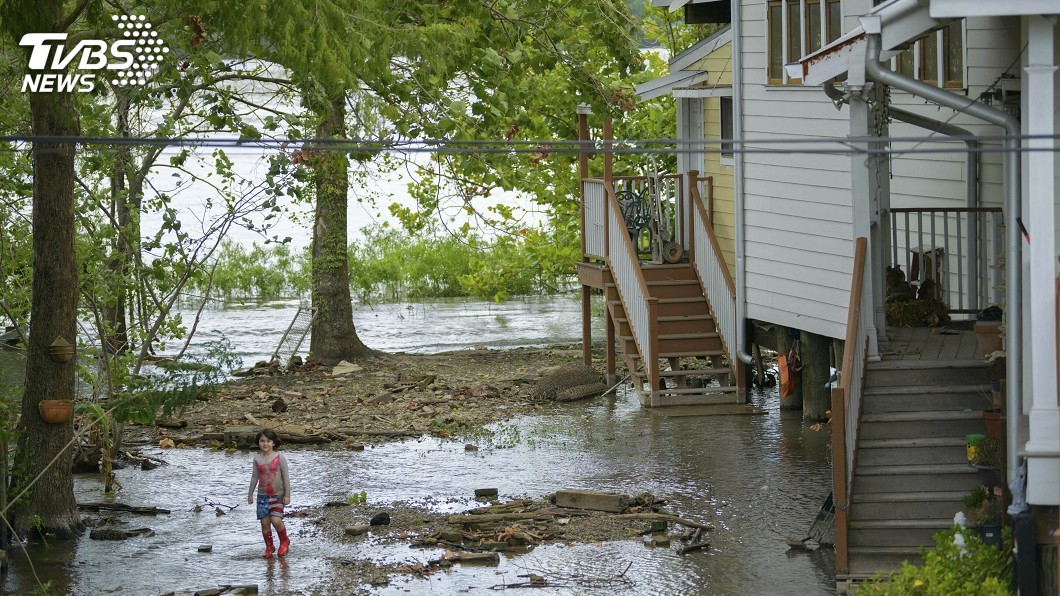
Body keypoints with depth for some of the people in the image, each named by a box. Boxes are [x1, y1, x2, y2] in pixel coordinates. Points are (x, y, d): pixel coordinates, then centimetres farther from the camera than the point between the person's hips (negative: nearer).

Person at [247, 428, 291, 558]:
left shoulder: (279, 457, -6)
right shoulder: (257, 458, 3)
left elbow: (285, 477, -4)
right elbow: (254, 477, 12)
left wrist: (287, 494, -6)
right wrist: (250, 494, 14)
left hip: (277, 495, -3)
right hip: (263, 495, 3)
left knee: (276, 520, -15)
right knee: (265, 522, 1)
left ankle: (284, 541, 10)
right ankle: (269, 546, 16)